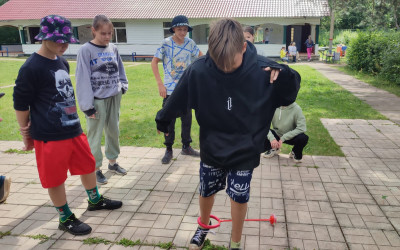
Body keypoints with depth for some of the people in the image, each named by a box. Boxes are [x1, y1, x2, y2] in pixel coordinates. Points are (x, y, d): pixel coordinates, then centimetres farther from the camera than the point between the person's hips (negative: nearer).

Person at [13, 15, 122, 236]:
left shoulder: (62, 62, 9)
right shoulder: (31, 68, -16)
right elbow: (20, 105, -10)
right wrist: (26, 135, -2)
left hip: (74, 129, 8)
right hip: (49, 136, -8)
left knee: (88, 165, 19)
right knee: (55, 178, 7)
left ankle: (95, 200, 41)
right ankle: (66, 219, 25)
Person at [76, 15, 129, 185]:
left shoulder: (113, 48, 4)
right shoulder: (86, 50, -10)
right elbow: (83, 79, -12)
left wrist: (123, 85, 2)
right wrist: (87, 105, -15)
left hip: (114, 97, 5)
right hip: (97, 100, -5)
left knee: (114, 132, 15)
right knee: (95, 136, 4)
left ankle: (113, 162, 33)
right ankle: (96, 169, 19)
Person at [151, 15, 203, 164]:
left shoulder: (190, 43, 1)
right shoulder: (166, 43, -9)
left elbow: (201, 56, 15)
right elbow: (154, 62, -7)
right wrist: (160, 84, -14)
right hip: (169, 89, -3)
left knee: (187, 118, 11)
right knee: (169, 120, 3)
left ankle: (186, 147, 28)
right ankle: (168, 150, 17)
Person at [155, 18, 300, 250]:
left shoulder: (262, 69, -21)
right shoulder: (198, 70, -21)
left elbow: (288, 98, -7)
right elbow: (177, 100, -4)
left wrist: (285, 76, -30)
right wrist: (162, 121, 12)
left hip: (244, 151, -1)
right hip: (211, 149, 1)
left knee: (240, 198, 10)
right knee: (206, 192, 18)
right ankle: (204, 226, 51)